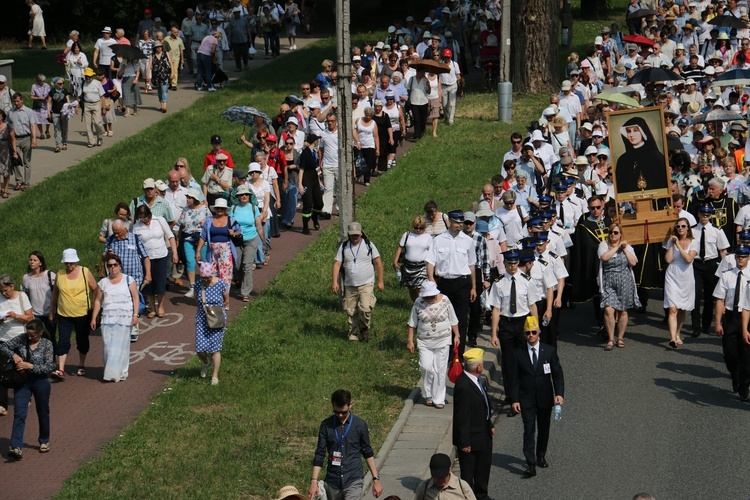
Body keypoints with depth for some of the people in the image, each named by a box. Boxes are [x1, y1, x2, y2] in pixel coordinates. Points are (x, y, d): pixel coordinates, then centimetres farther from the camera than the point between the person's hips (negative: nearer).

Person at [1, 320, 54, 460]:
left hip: (40, 381, -1)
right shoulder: (22, 339, -3)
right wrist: (13, 355, -19)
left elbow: (49, 367, -14)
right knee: (19, 414, -9)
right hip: (22, 381, 1)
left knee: (43, 413, 15)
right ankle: (16, 447, -18)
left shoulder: (47, 344, -8)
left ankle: (44, 441, 37)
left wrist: (30, 366, -24)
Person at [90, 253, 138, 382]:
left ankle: (120, 373, 1)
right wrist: (93, 318, 7)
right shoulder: (103, 283, 11)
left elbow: (135, 298, 2)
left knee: (121, 346, -3)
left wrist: (135, 314, -6)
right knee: (108, 346, -3)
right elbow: (98, 301, 12)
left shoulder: (128, 280, 4)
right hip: (108, 319, 2)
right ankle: (109, 373, 2)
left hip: (124, 319, -2)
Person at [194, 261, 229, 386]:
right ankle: (206, 363, 33)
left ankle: (215, 375, 16)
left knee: (215, 348, 0)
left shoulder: (221, 285, -11)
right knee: (200, 348, -2)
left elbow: (226, 302, 2)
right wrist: (204, 307, 1)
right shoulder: (198, 285, -4)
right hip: (201, 320, 2)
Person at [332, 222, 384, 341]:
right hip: (350, 285, 2)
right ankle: (353, 334, 19)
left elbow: (378, 263, 5)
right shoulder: (344, 247, 5)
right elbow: (337, 264, 2)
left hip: (366, 284, -2)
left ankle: (364, 328, 7)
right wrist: (334, 281, -9)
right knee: (350, 311, 3)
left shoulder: (368, 245, 1)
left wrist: (380, 281, 2)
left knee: (365, 308, -18)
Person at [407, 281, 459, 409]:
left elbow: (453, 320, 5)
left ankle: (439, 399, 9)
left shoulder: (444, 300, -5)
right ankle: (429, 396, 11)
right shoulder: (418, 303, -5)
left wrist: (457, 335, 4)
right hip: (424, 342, 0)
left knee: (440, 370, 0)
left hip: (443, 341, 0)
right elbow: (412, 323, 3)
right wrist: (410, 340, 1)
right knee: (426, 367, -9)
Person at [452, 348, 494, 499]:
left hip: (483, 434, 10)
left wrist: (490, 425, 19)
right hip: (471, 437, -10)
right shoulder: (463, 386, -30)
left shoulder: (477, 380, 0)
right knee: (468, 471, 8)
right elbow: (462, 417, -26)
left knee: (484, 465, 25)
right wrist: (464, 442, -22)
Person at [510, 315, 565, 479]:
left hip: (545, 398, 2)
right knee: (529, 431, -7)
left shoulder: (549, 351, -1)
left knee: (544, 429, 14)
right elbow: (515, 378, -1)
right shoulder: (518, 353, -3)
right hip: (527, 399, -2)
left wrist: (559, 393, -13)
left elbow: (557, 374, 0)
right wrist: (515, 400, -7)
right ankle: (531, 465, -9)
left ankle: (541, 456, 34)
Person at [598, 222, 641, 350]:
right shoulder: (603, 245, 6)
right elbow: (604, 257, -14)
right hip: (609, 283, -1)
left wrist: (625, 249, -6)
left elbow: (633, 262, -2)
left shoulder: (627, 246, 9)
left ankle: (620, 338, 20)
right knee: (609, 310, -15)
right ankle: (610, 339, -5)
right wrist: (617, 248, -10)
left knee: (623, 311, 6)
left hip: (624, 282, 1)